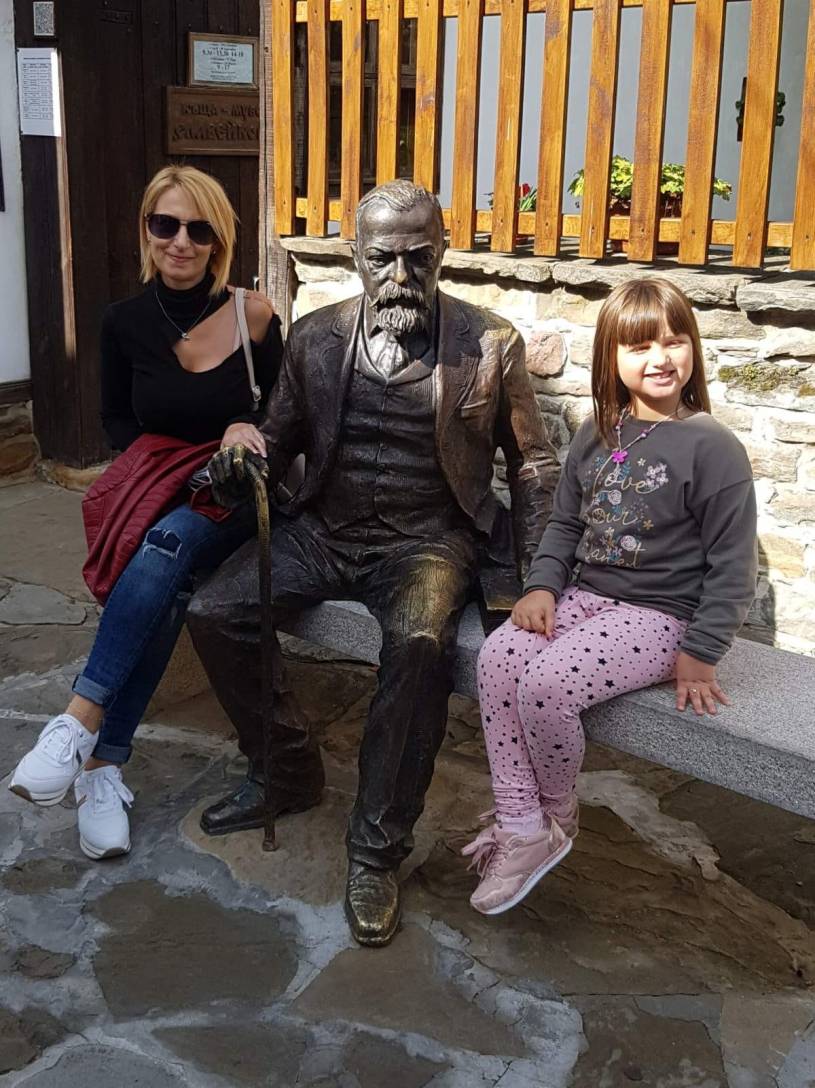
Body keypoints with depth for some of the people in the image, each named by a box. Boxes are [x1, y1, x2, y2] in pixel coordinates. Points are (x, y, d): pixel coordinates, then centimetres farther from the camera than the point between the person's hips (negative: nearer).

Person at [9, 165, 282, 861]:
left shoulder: (254, 316, -5)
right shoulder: (126, 322, 2)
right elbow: (117, 420, 12)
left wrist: (249, 432, -15)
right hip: (156, 496, 2)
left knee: (167, 547, -35)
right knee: (165, 581, -31)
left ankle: (80, 726, -33)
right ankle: (105, 765, -28)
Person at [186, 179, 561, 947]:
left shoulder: (491, 345, -1)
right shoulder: (315, 337, 5)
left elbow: (533, 464, 6)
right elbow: (282, 435, 15)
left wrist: (537, 575, -3)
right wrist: (241, 459, -10)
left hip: (427, 539, -4)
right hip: (324, 530, 4)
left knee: (419, 642, -34)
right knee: (212, 610, -15)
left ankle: (377, 848, -17)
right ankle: (286, 771, 8)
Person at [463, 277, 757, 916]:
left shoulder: (712, 447, -11)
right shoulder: (599, 433, 9)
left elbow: (732, 565, -10)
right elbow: (565, 522, 16)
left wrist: (700, 653, -12)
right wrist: (543, 586, -1)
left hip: (659, 616, -6)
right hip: (585, 595, 7)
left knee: (545, 683, -26)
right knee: (496, 659, -18)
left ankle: (558, 817, 4)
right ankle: (522, 832, -9)